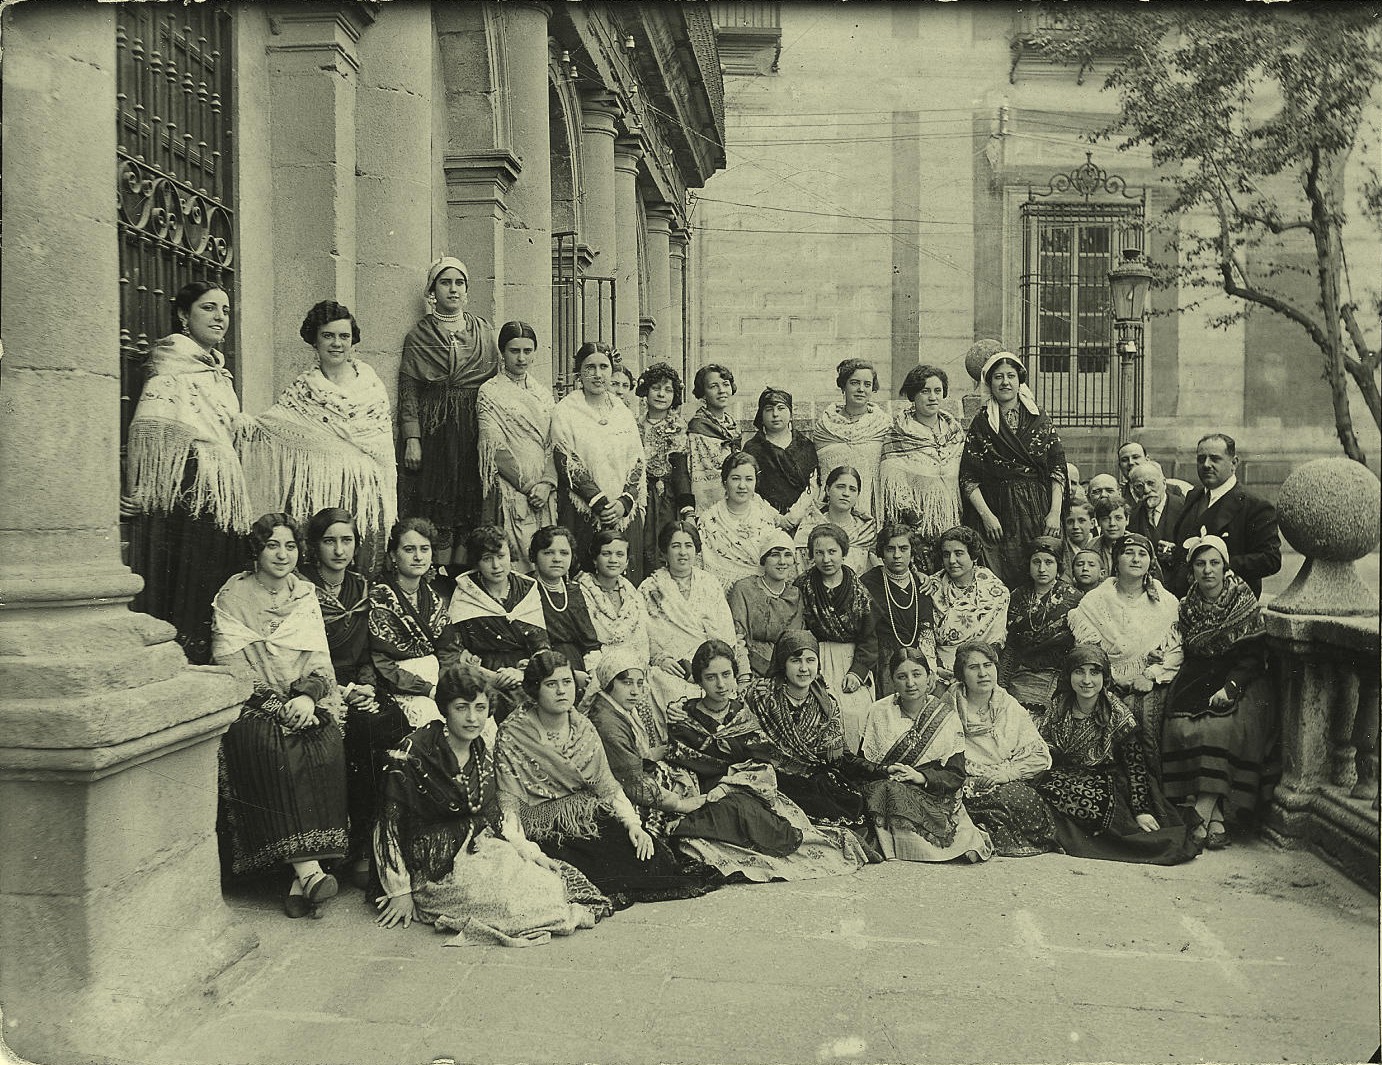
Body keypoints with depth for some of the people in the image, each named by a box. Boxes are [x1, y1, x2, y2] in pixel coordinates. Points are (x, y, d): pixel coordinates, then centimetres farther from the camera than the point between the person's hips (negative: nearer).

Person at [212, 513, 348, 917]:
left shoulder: (305, 595, 17)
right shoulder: (232, 596, 7)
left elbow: (320, 658, 10)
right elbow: (229, 662, -3)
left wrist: (308, 695, -12)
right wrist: (274, 703, -15)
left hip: (305, 700, 2)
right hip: (253, 703, -2)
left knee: (326, 746, -29)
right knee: (272, 748, -33)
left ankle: (302, 878, -30)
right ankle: (308, 868, -37)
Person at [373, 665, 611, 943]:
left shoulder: (484, 753, 5)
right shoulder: (412, 755, -14)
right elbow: (390, 824, -10)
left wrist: (529, 850, 1)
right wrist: (400, 891, -11)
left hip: (480, 850, 6)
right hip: (435, 866, -6)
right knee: (515, 898, -25)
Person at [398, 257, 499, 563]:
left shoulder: (485, 332, 12)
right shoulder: (418, 336, 6)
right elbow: (408, 391, 1)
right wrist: (412, 438, -9)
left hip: (476, 429, 2)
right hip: (435, 431, -2)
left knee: (472, 508, 0)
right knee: (439, 514, -4)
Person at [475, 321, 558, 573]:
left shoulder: (543, 394, 16)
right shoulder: (490, 393, 0)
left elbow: (552, 444, 11)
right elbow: (494, 447, -8)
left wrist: (547, 483, -5)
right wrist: (528, 485, -11)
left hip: (544, 493, 5)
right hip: (510, 493, -5)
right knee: (515, 560, -9)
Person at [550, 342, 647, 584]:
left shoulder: (624, 413, 13)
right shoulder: (564, 412, 0)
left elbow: (638, 464, 8)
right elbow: (568, 465, -8)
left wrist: (624, 502, -9)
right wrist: (601, 503, -16)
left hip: (625, 513, 4)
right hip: (582, 514, -4)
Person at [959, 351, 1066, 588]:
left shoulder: (1039, 419, 8)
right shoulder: (980, 424, 4)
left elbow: (1058, 468, 5)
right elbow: (968, 478, -1)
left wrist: (1055, 513, -5)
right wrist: (986, 515, -11)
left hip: (1038, 509, 1)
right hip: (996, 509, -1)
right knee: (999, 584, -3)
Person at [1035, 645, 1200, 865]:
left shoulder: (1118, 715, -10)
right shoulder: (1060, 705, -1)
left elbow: (1135, 765, -7)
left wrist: (1141, 811, -12)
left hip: (1104, 782, -3)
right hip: (1066, 777, 3)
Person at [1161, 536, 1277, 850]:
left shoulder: (1245, 602, 0)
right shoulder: (1187, 606, 9)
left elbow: (1254, 656, -5)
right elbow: (1188, 654, 11)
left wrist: (1229, 687, -19)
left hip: (1239, 680, -3)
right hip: (1198, 679, 3)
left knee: (1223, 727, -31)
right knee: (1182, 727, -25)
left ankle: (1202, 812, -27)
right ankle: (1215, 818, -25)